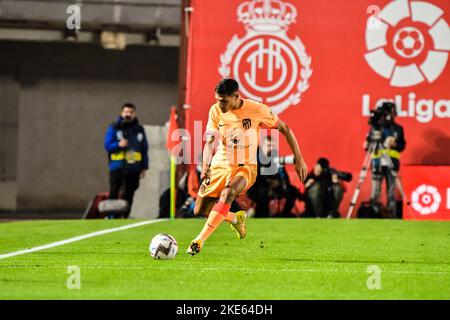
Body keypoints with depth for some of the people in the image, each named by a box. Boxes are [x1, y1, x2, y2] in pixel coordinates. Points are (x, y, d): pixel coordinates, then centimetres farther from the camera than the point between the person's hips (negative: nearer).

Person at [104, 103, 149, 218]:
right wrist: (118, 145, -20)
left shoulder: (139, 129, 10)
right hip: (117, 167, -3)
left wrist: (144, 167, 7)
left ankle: (125, 217, 10)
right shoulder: (114, 128, 2)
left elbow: (145, 149, 12)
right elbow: (107, 145, 0)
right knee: (114, 192, -7)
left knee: (129, 194, 5)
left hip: (134, 168, 3)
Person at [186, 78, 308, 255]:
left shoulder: (256, 110, -14)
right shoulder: (215, 111, -7)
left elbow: (284, 129, -2)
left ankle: (200, 240, -36)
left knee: (228, 193, -35)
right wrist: (205, 167, -29)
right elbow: (210, 142, -9)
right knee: (200, 210, 1)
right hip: (220, 165, 4)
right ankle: (235, 218, 34)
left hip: (246, 166, -4)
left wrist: (299, 160, -2)